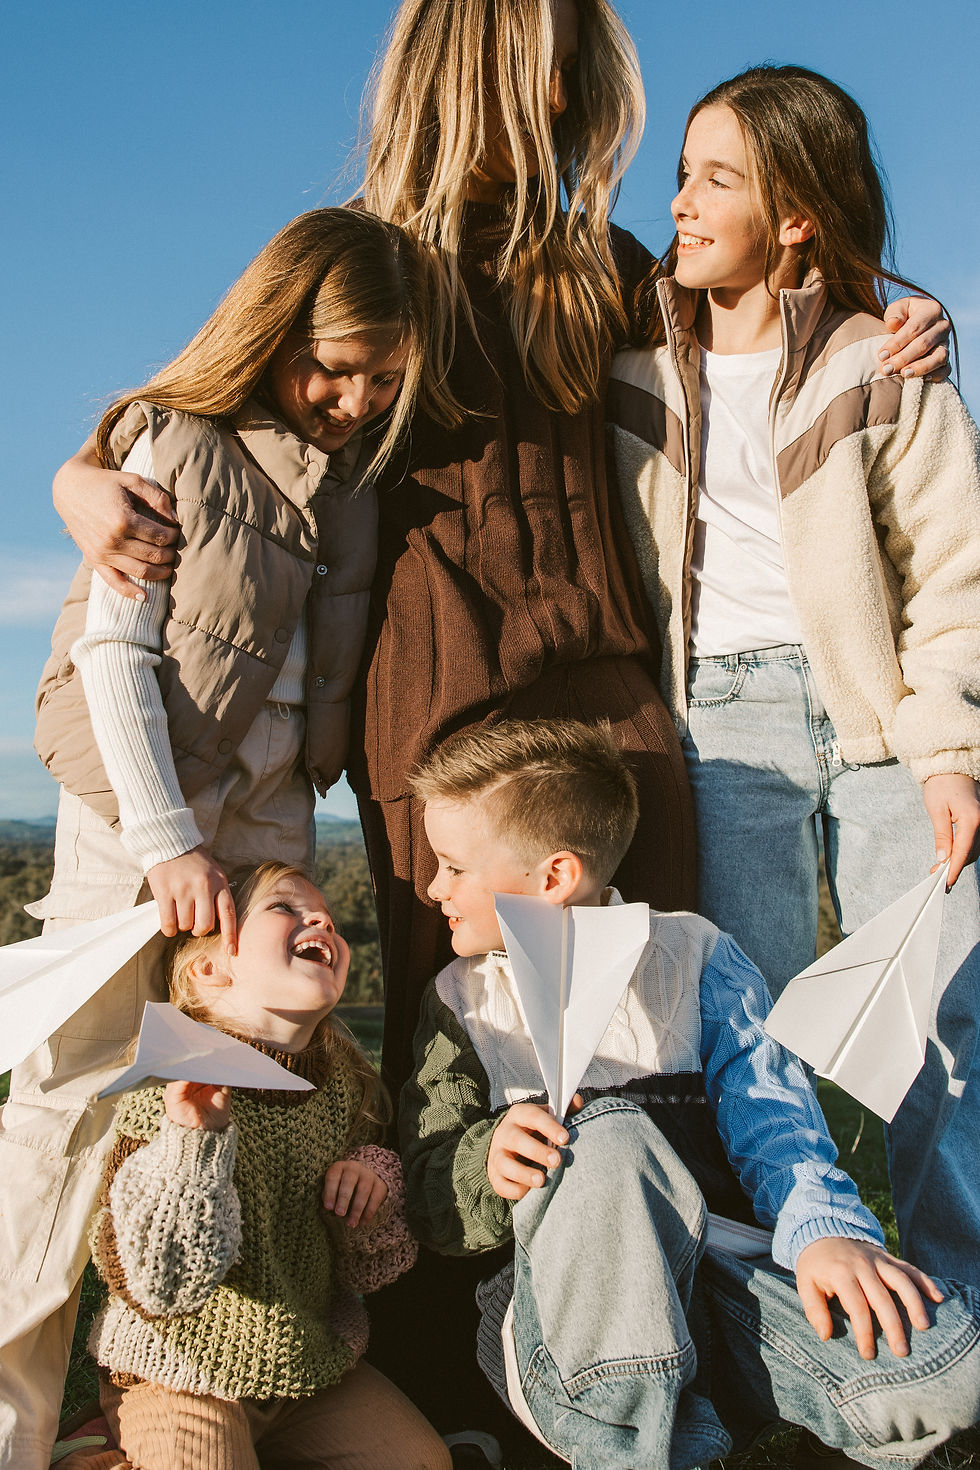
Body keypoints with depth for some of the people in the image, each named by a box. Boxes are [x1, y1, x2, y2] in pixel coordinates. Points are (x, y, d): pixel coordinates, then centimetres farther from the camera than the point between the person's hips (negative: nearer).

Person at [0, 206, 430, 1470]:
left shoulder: (356, 474, 10)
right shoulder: (179, 444, -4)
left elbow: (333, 665, 12)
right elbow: (111, 649, -9)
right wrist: (165, 838, -16)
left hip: (270, 807, 5)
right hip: (138, 801, -4)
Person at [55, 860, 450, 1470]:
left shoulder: (345, 1083, -4)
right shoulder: (164, 1090, -20)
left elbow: (364, 1267, 4)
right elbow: (155, 1289, -25)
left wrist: (375, 1175, -17)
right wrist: (193, 1141, -38)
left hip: (315, 1365, 5)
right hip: (184, 1375, -5)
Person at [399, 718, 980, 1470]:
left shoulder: (692, 956, 8)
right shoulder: (462, 998, 13)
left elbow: (770, 1115, -3)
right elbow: (426, 1193, 9)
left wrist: (825, 1229, -24)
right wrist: (488, 1165, -15)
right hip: (558, 1308, 1)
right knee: (608, 1135, -34)